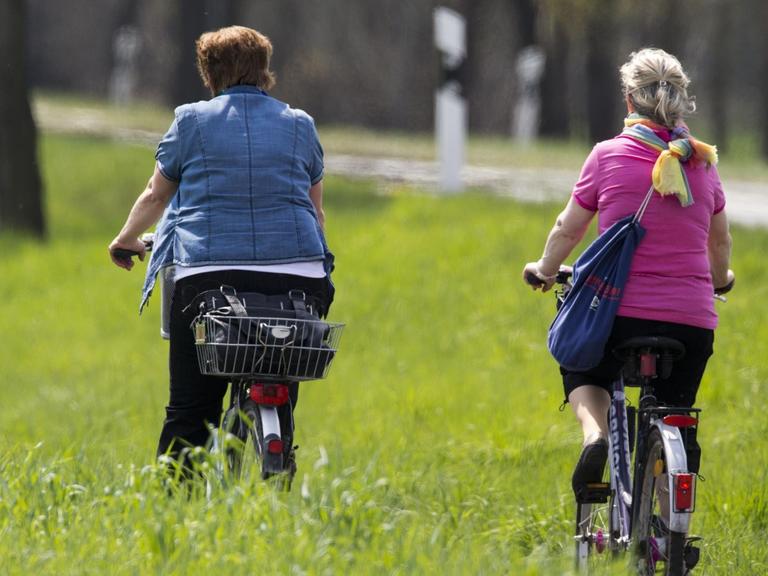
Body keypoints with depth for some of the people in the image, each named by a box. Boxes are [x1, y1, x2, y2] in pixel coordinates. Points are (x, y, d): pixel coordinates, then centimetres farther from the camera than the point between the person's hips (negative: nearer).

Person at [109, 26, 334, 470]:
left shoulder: (192, 121, 7)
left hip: (209, 276, -2)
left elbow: (155, 196, 18)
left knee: (190, 412, 1)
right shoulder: (301, 125, 13)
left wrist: (127, 240, 37)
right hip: (296, 278, 2)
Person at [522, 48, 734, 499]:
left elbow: (568, 230, 8)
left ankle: (595, 434, -2)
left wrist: (544, 271, 28)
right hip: (693, 319, 2)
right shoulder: (702, 162, 6)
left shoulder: (608, 156, -3)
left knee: (581, 370, 28)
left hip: (622, 313, -2)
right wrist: (720, 278, 43)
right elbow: (720, 242, 21)